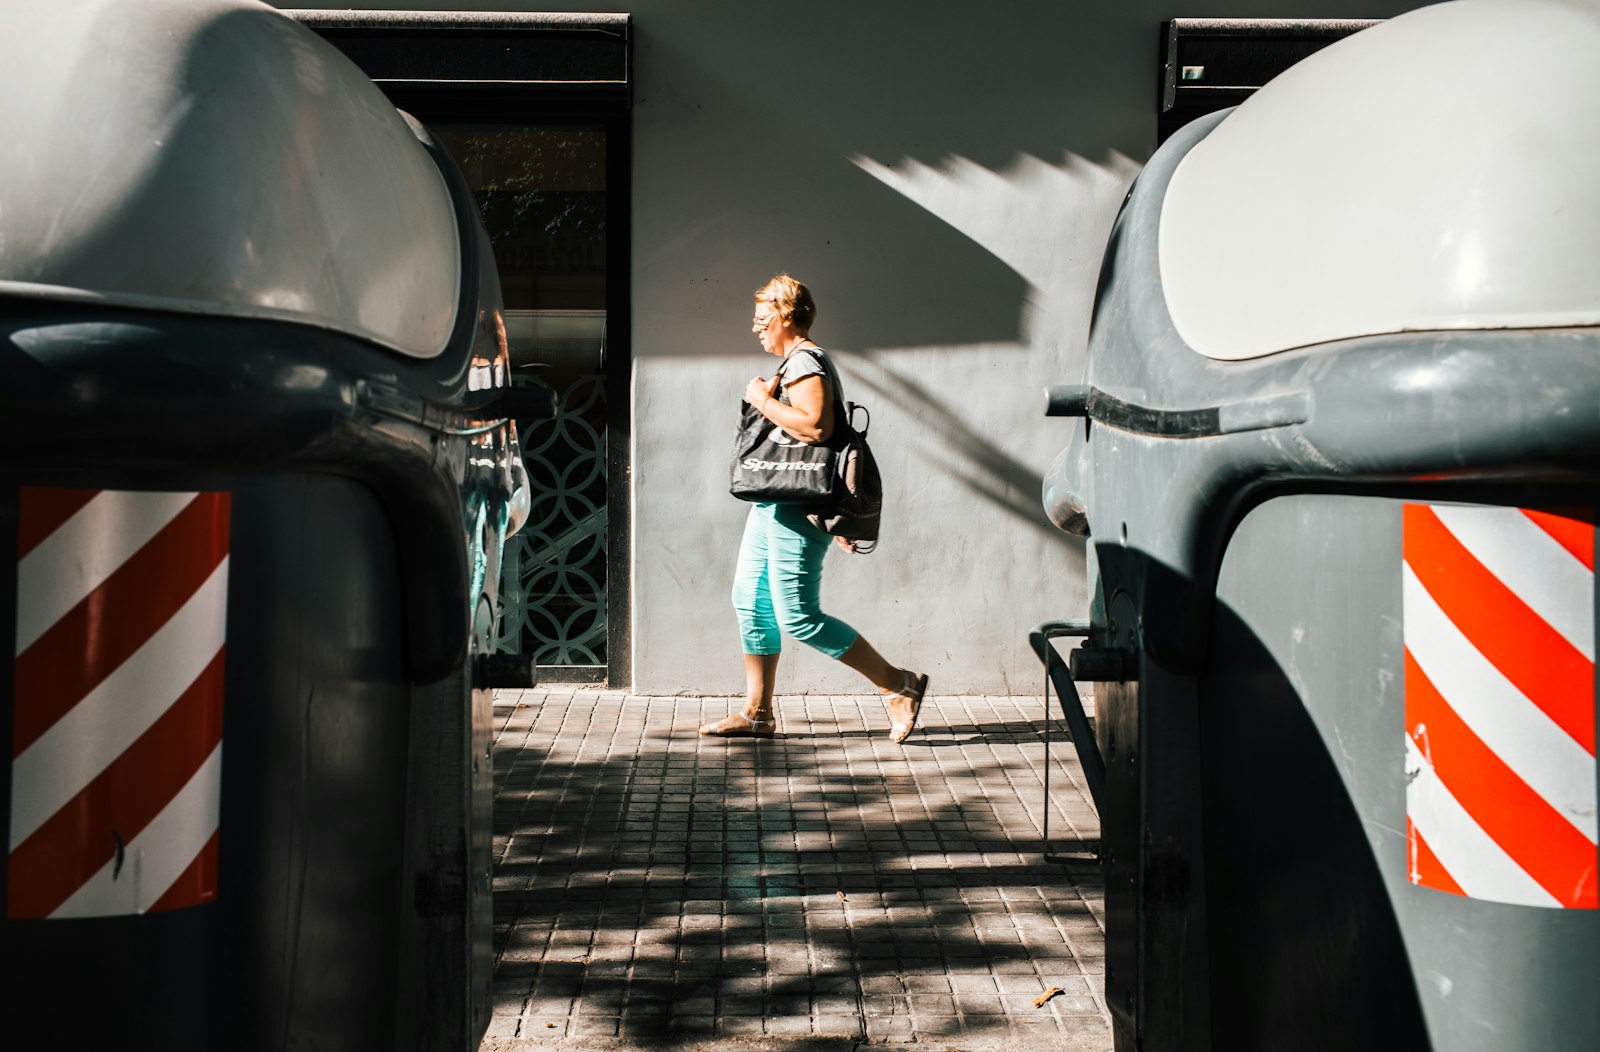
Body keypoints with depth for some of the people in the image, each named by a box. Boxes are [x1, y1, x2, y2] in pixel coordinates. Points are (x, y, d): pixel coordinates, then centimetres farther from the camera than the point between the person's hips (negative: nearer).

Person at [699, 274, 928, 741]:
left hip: (796, 510, -11)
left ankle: (898, 685, -1)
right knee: (751, 602, 11)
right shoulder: (794, 363, 19)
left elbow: (815, 426, -29)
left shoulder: (804, 361, -14)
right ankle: (757, 712, 19)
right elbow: (812, 426, 24)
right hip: (773, 505, 11)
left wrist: (764, 401, -18)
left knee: (798, 618, -9)